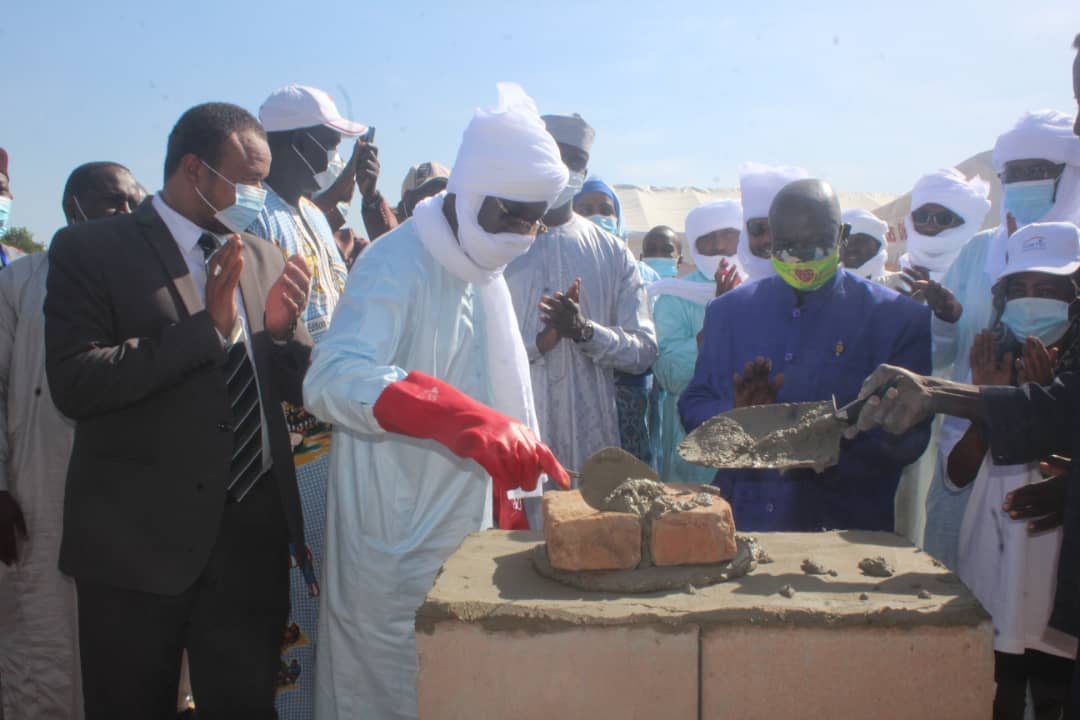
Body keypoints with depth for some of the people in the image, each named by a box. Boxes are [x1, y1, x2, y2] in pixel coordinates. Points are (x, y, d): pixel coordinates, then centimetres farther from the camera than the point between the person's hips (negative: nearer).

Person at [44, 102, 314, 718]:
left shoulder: (264, 258, 9)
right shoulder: (90, 249, -5)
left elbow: (302, 388, 12)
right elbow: (74, 384, -16)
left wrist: (283, 328, -9)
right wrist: (205, 325, -21)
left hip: (254, 535, 4)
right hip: (141, 540, -4)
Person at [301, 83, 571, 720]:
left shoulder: (486, 272, 12)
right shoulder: (398, 266, -17)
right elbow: (335, 378, -32)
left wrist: (527, 466, 14)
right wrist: (470, 422, -42)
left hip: (469, 532, 8)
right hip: (398, 544, -8)